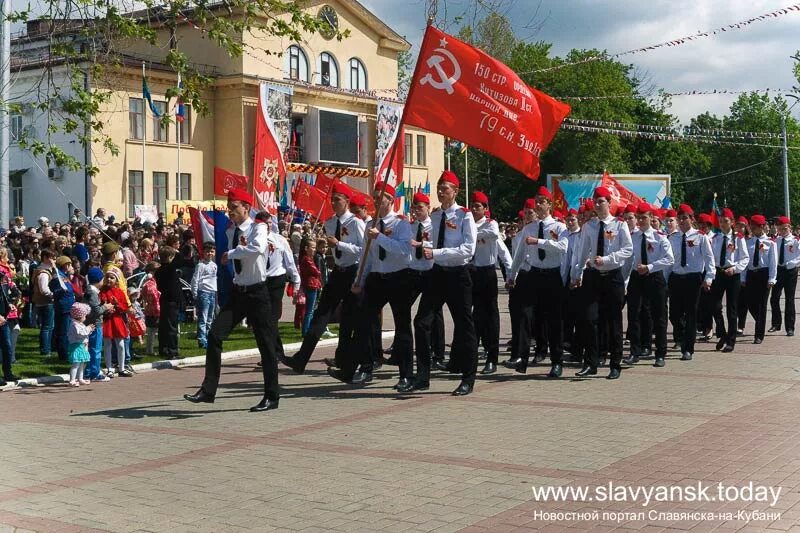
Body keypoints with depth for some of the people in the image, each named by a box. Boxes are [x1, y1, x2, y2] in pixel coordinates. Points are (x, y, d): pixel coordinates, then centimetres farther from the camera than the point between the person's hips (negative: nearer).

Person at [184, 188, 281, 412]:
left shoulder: (258, 228, -9)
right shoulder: (230, 232, 10)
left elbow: (257, 248, -30)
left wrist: (231, 253, -21)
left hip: (257, 292, -6)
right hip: (237, 291, 6)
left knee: (266, 343, 1)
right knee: (215, 335, -7)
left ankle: (271, 397, 11)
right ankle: (208, 390, -1)